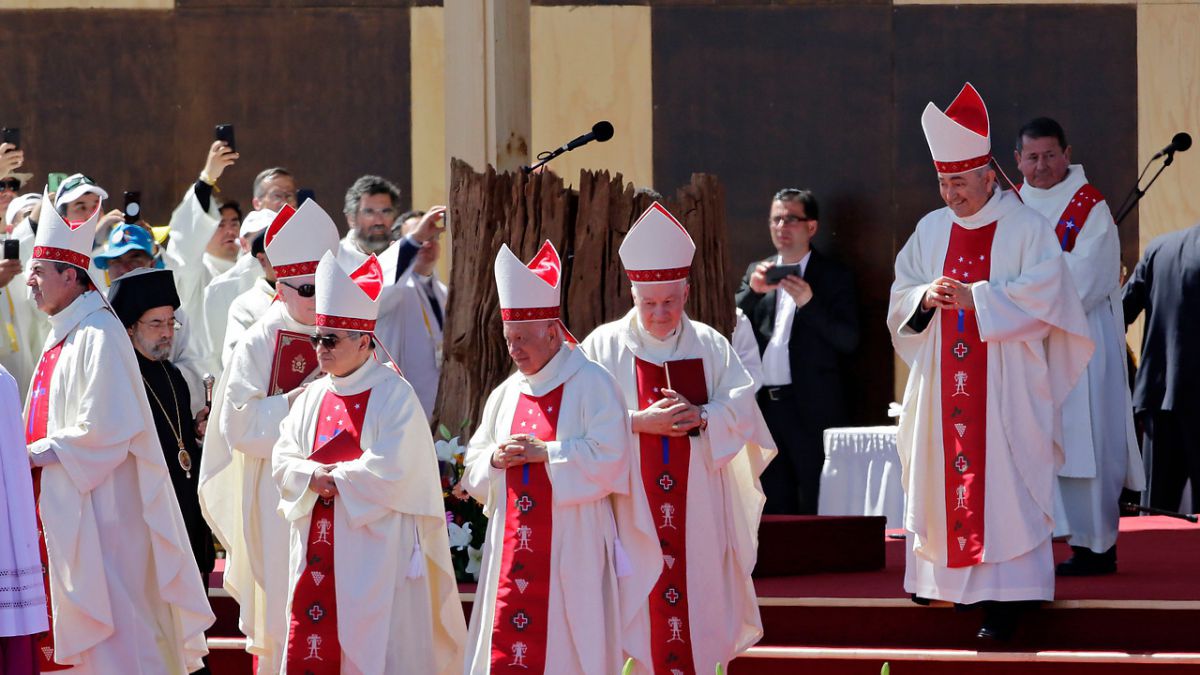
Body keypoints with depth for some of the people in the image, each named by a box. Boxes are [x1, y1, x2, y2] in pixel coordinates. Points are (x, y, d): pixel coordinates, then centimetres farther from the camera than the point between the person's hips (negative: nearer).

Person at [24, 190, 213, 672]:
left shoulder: (98, 337, -15)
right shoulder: (62, 336, 15)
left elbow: (103, 432, -21)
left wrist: (36, 453, -15)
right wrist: (30, 449, 6)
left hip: (100, 510, -10)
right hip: (63, 505, 10)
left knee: (112, 634, -7)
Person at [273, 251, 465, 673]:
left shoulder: (394, 396, -6)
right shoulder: (314, 398, 14)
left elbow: (391, 469, -16)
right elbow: (283, 459, 9)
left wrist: (334, 479, -8)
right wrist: (313, 477, -11)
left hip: (372, 550, -6)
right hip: (319, 553, 6)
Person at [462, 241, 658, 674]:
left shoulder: (590, 384, -3)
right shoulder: (507, 394, 16)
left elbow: (608, 456, -13)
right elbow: (474, 466, 18)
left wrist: (542, 452, -15)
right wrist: (496, 459, -4)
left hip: (570, 549, -6)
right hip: (513, 550, 6)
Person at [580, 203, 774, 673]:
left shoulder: (710, 346, 8)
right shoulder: (605, 346, 2)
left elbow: (743, 410, 2)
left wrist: (698, 416, -16)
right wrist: (640, 422, -18)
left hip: (697, 506, 2)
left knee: (700, 603, 3)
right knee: (636, 608, -4)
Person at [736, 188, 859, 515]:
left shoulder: (834, 277, 3)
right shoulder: (757, 272, 15)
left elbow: (848, 341, -6)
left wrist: (808, 303, -18)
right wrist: (753, 291, -10)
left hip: (811, 410, -4)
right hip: (763, 404, 4)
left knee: (816, 511, -5)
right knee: (775, 509, 7)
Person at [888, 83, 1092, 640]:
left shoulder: (1025, 228, -3)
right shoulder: (931, 230, 13)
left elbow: (1043, 292, -13)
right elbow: (900, 296, 13)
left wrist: (974, 298, -18)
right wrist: (926, 297, -10)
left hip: (1004, 387, -5)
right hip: (942, 383, 5)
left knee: (1001, 484, -9)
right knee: (940, 474, 4)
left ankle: (1005, 593, -10)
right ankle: (939, 571, 13)